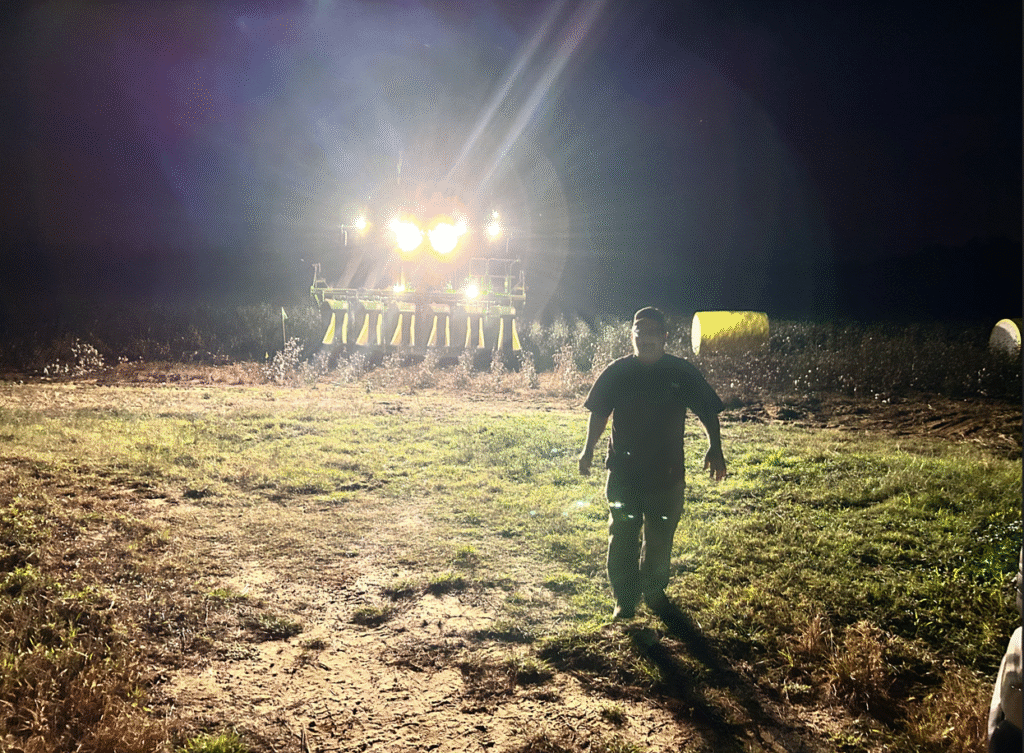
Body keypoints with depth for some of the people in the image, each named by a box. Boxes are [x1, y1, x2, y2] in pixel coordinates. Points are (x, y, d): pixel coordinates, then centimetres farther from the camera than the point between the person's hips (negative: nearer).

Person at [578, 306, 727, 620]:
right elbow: (599, 413, 9)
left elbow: (708, 412, 4)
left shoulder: (682, 372, -3)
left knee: (660, 537, 13)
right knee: (622, 536, 1)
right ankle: (625, 600, 15)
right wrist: (588, 450, 2)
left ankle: (654, 591, 34)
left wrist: (715, 449, -7)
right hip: (623, 471, 0)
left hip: (666, 473, 0)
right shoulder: (617, 372, -2)